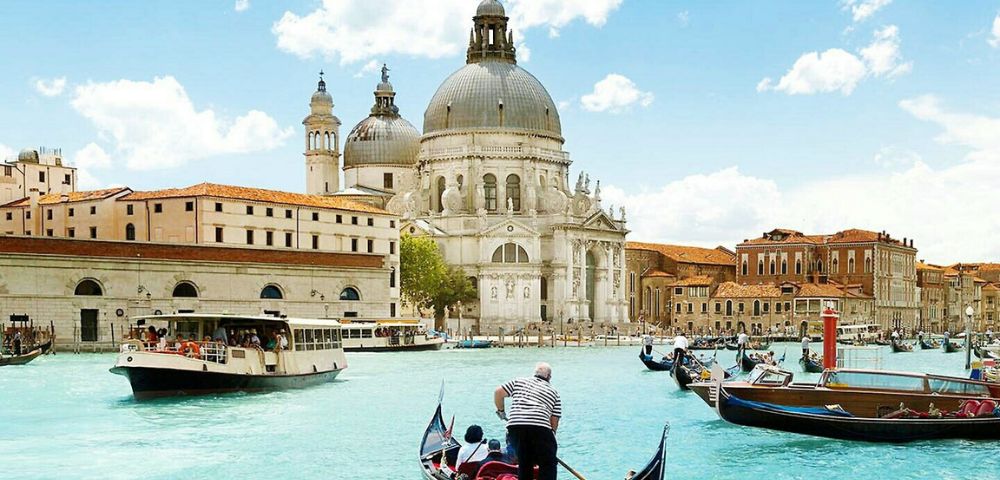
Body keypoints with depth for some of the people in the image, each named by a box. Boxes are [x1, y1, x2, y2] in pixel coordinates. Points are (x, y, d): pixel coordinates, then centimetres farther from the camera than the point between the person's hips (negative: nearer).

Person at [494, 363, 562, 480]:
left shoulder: (519, 381, 24)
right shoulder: (553, 392, 22)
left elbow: (498, 392, 14)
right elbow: (554, 421, 14)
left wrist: (501, 411, 27)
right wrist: (551, 434, 23)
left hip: (514, 426, 3)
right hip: (540, 427, -2)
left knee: (524, 463, 19)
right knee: (548, 465, 9)